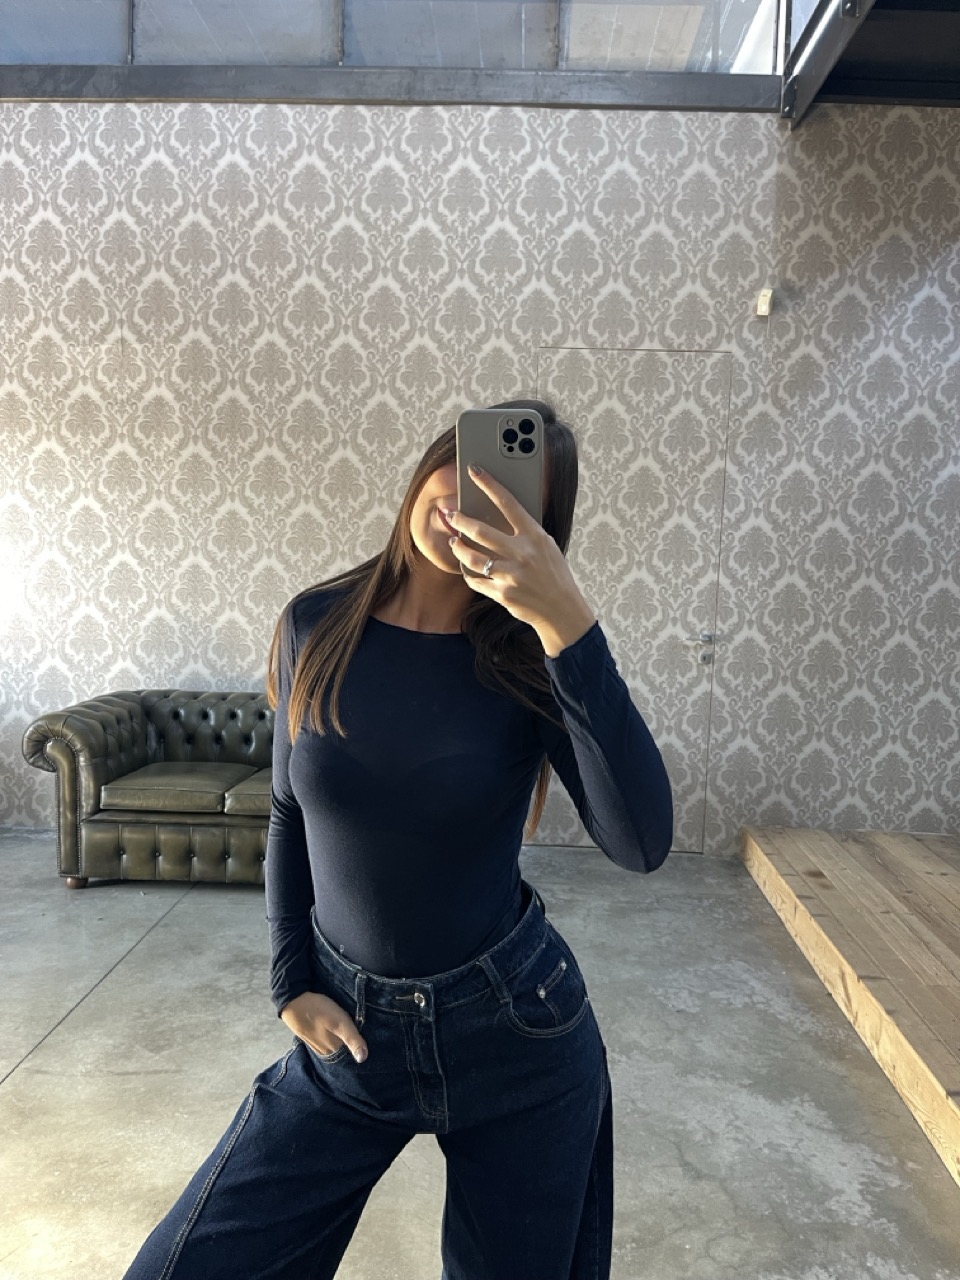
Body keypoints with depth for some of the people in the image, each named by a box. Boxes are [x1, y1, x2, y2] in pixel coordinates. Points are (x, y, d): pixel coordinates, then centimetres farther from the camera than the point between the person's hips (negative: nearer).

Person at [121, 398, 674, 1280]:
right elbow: (289, 815, 7)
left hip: (516, 1027, -1)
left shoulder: (530, 657, -13)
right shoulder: (318, 626, -6)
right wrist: (293, 986, 0)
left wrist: (567, 621, -36)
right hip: (348, 1033, 2)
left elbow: (642, 843, -28)